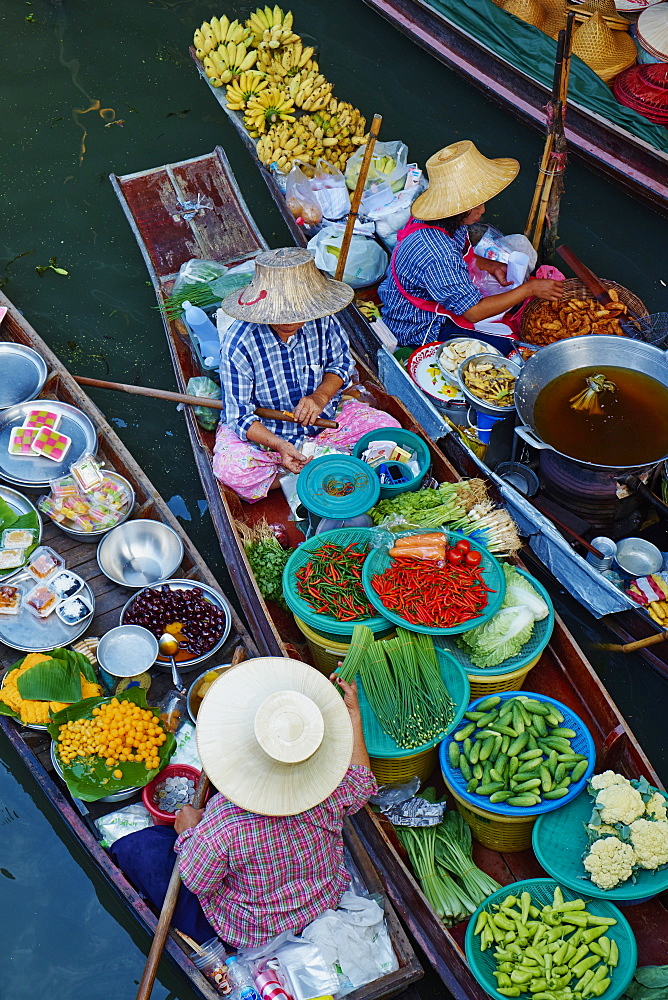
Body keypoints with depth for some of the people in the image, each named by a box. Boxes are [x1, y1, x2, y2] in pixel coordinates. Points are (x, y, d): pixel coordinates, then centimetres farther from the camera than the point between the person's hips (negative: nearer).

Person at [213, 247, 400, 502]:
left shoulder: (322, 320, -16)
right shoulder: (238, 344, -26)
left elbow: (341, 363, 3)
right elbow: (239, 416, -22)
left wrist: (321, 396, -18)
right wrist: (278, 445, -39)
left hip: (322, 415, 4)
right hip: (262, 430, -3)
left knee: (387, 428, -12)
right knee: (231, 469, -34)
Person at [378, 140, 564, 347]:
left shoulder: (445, 221, -9)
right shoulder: (437, 255, -38)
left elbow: (461, 255, 15)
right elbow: (474, 312, -31)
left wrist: (491, 266, -2)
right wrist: (529, 289, -25)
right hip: (421, 330, -9)